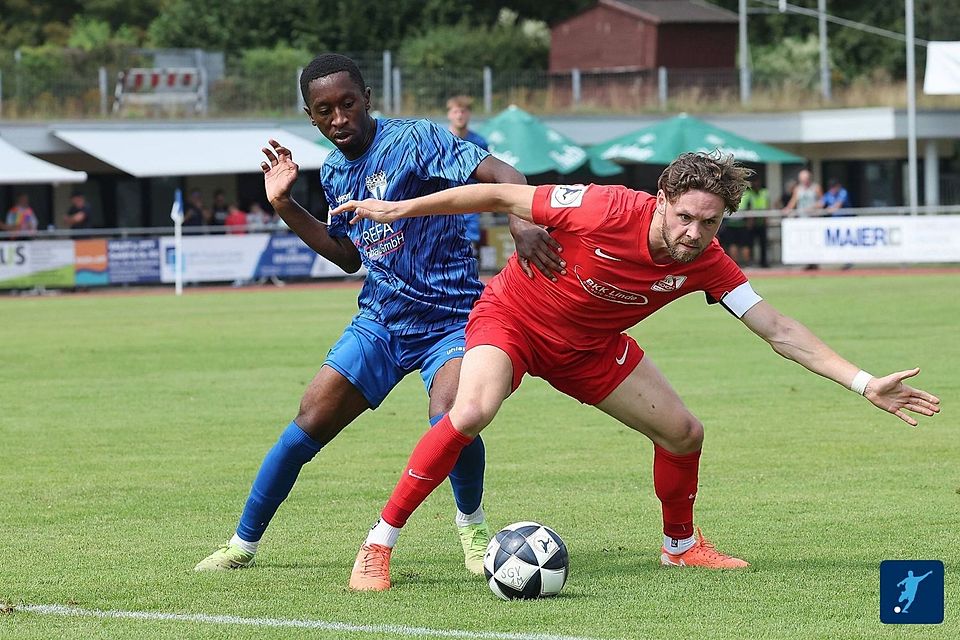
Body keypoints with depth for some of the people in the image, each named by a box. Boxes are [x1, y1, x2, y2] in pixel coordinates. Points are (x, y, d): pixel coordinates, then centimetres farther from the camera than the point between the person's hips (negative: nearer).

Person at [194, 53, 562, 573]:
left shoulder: (414, 140, -15)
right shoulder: (334, 173, 7)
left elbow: (500, 174, -24)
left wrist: (522, 223, -45)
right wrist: (284, 206, 10)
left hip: (449, 320, -6)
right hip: (380, 320, 6)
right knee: (309, 423, -3)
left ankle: (472, 526, 0)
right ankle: (243, 544, 14)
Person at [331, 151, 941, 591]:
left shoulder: (706, 262, -19)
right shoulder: (605, 210, -34)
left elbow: (778, 330, -15)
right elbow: (502, 196, -22)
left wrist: (865, 383, -22)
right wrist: (401, 209, -18)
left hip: (588, 348, 5)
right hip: (511, 317, -5)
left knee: (683, 431, 2)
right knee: (471, 412, -32)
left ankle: (681, 544, 30)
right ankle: (379, 544, -23)